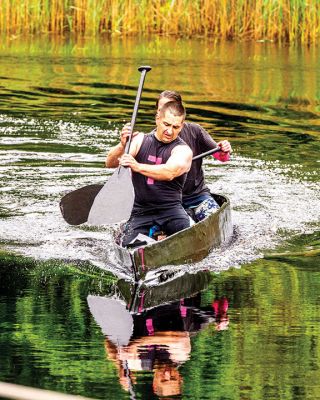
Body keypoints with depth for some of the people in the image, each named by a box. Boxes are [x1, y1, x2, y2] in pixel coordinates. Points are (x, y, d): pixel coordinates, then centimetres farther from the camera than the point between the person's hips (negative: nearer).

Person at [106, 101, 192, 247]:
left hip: (170, 209, -2)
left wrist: (138, 167, -40)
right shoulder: (140, 140, 8)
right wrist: (122, 146, -25)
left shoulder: (183, 150, -3)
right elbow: (110, 163, -3)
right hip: (140, 212, 3)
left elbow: (169, 173, -25)